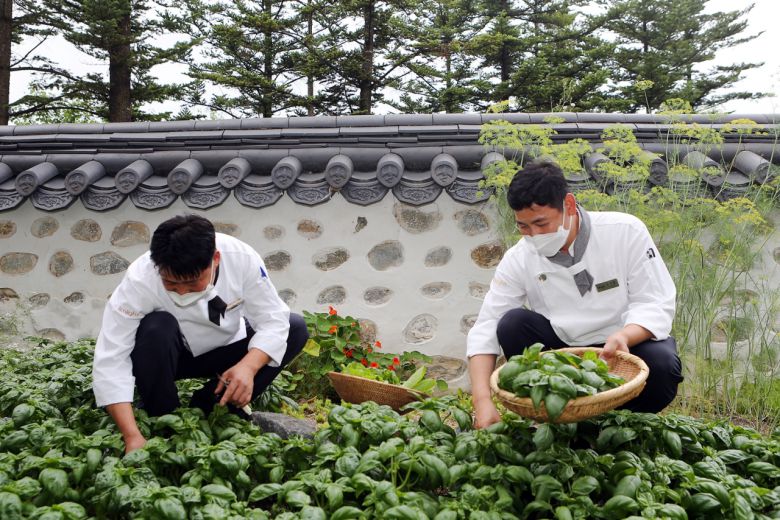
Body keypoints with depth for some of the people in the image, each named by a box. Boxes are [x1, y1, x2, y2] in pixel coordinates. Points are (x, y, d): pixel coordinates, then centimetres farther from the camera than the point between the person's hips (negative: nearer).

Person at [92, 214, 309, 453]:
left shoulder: (242, 258, -28)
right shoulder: (139, 279, -32)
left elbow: (273, 319, -21)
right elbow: (110, 360, -33)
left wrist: (248, 367, -41)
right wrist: (132, 436, -41)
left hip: (223, 349, 3)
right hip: (164, 358, -3)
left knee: (296, 329, -18)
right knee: (156, 328, -36)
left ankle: (207, 406, -11)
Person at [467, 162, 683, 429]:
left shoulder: (626, 232, -15)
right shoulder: (518, 259, -11)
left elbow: (655, 305, -14)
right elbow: (486, 329, -15)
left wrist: (624, 337, -37)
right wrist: (483, 401, -28)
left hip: (628, 348, -1)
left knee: (661, 363, -32)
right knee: (513, 323, -23)